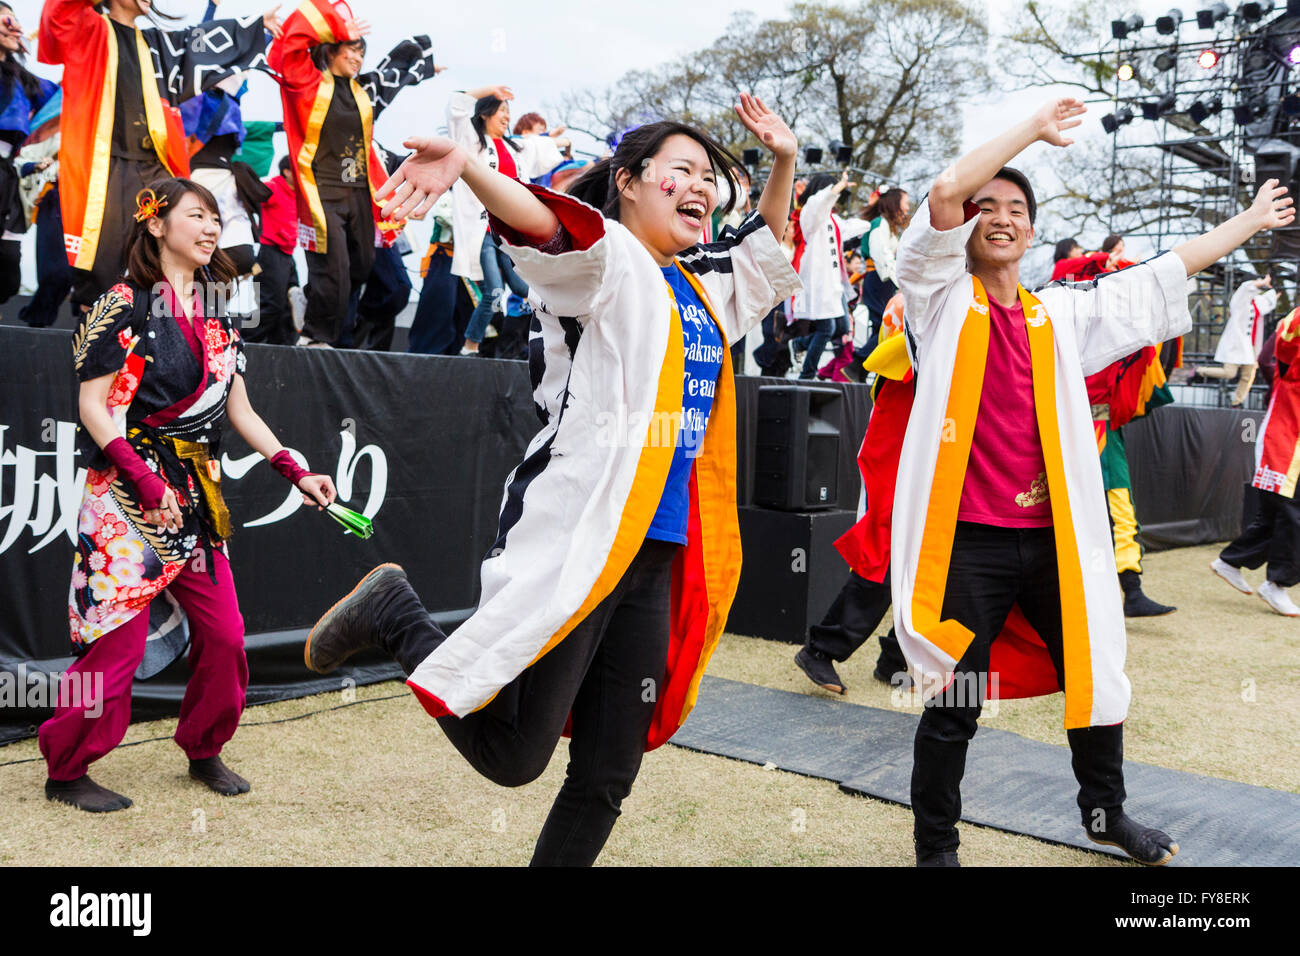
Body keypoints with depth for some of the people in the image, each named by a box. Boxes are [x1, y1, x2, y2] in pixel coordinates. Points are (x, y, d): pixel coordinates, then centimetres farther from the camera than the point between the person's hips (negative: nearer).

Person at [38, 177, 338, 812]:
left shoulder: (216, 318, 13)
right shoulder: (125, 306, -6)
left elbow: (240, 412, 15)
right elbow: (93, 406, -10)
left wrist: (298, 473, 8)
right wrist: (145, 480, -19)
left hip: (197, 495, 7)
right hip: (128, 495, -6)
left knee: (223, 634, 6)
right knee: (118, 636, -5)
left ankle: (204, 751, 26)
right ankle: (66, 770, 13)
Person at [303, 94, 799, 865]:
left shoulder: (704, 286, 19)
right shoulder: (609, 262, -4)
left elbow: (764, 246, 38)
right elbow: (545, 222, -26)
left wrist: (785, 161, 24)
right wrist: (467, 163, -45)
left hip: (658, 557, 8)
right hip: (576, 540, -7)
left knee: (606, 778, 9)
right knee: (511, 754, -3)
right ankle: (397, 614, 15)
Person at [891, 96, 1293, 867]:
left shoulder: (1062, 315, 12)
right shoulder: (943, 301, -1)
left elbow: (1164, 275, 21)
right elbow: (944, 193, -14)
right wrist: (1036, 128, -5)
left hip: (1055, 535, 5)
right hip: (969, 540, -5)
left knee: (1096, 677, 18)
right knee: (954, 703, 1)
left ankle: (1106, 812, 43)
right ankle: (936, 847, 20)